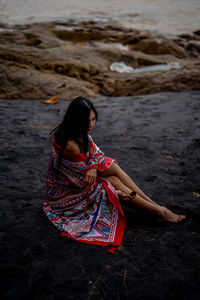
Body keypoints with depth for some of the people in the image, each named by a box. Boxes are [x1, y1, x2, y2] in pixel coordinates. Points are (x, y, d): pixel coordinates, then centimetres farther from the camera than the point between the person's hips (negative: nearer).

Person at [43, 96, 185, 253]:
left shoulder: (81, 133, -6)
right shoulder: (69, 144, -32)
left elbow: (96, 153, 0)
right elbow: (84, 179, -24)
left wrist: (94, 166, -25)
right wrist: (116, 191, -18)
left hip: (78, 179, 8)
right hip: (64, 192, -8)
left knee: (112, 166, -11)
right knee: (112, 179, -17)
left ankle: (154, 204, -7)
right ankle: (159, 212, -10)